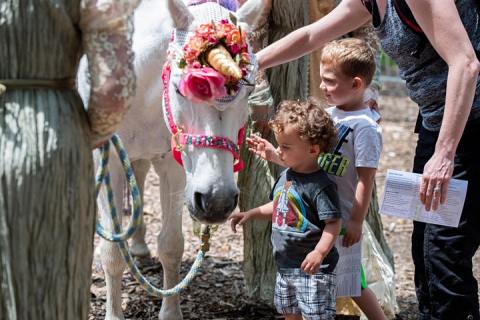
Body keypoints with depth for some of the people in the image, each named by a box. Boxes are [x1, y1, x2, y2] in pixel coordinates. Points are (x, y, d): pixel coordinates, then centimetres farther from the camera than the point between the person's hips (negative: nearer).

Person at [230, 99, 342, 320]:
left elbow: (333, 223, -23)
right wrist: (251, 214, 13)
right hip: (285, 266, 9)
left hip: (312, 268, -9)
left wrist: (319, 252, -34)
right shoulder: (285, 177, 7)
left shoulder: (320, 185, -20)